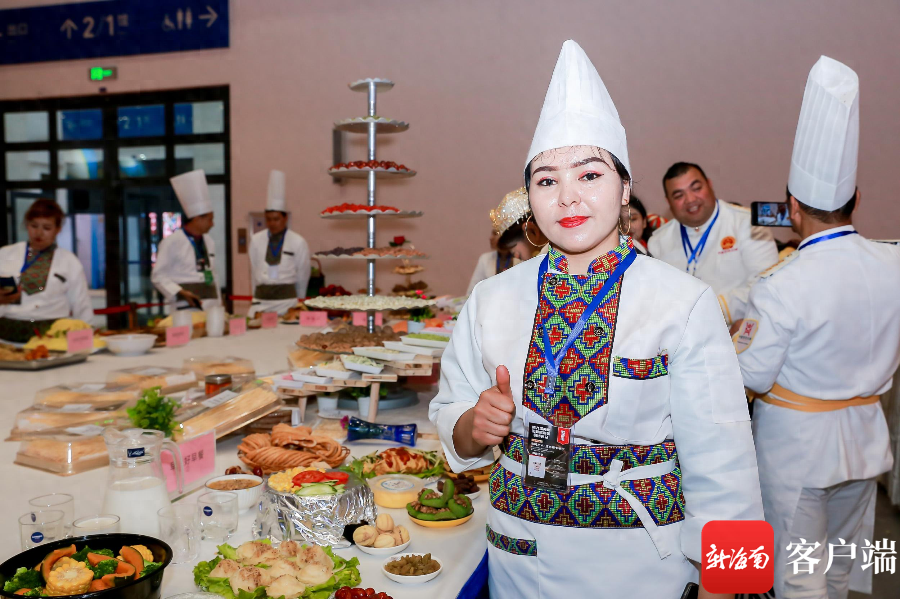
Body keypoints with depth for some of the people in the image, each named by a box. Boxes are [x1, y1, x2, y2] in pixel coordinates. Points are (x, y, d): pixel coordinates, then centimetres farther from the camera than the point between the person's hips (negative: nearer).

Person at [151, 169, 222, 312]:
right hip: (185, 309, -6)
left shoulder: (209, 241, 15)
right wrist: (181, 293, -16)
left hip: (209, 307, 6)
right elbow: (158, 276, -4)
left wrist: (218, 304, 15)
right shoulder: (172, 241, -4)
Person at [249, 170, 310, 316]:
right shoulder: (256, 240, 5)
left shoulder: (298, 242, -2)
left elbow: (302, 276, 6)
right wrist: (258, 295, 14)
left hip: (287, 300, -2)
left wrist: (299, 301, 13)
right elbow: (254, 272, 12)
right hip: (261, 298, 2)